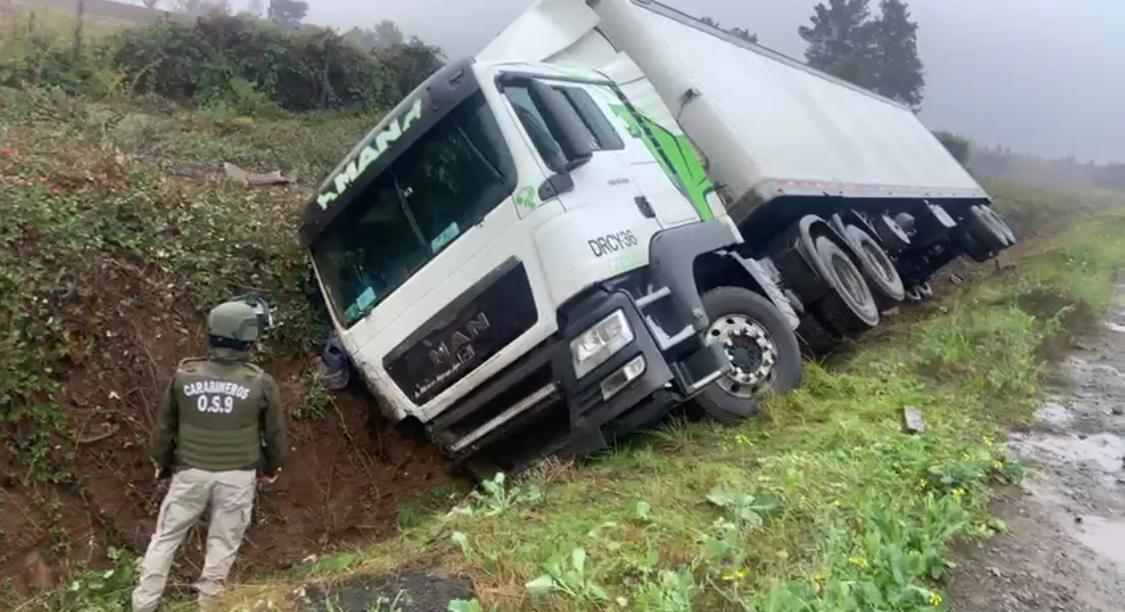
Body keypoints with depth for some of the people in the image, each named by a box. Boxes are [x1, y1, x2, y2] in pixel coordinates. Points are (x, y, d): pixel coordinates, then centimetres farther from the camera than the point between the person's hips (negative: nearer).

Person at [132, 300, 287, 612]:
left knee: (165, 538, 18)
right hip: (237, 475, -1)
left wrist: (162, 463, 21)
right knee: (223, 544, 14)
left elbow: (164, 427, 4)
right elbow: (275, 433, -1)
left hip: (191, 472, 2)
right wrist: (272, 467, 17)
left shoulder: (184, 376, -7)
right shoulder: (261, 383, -12)